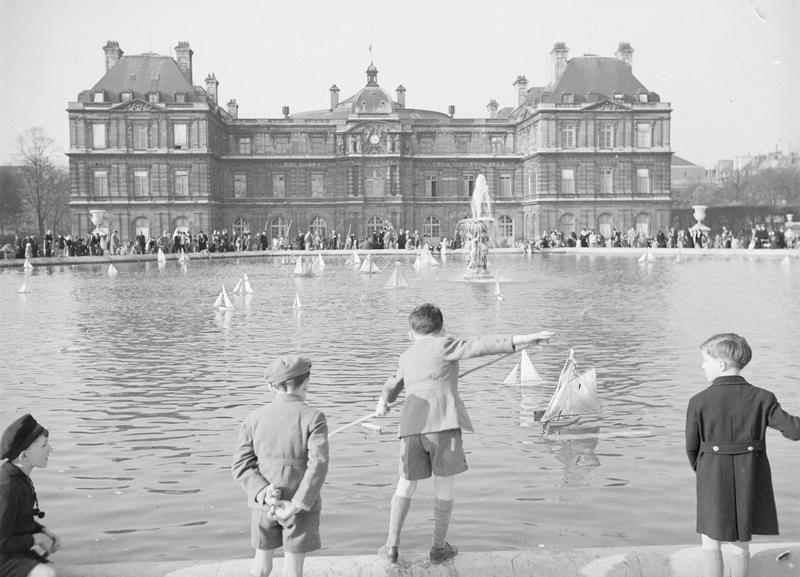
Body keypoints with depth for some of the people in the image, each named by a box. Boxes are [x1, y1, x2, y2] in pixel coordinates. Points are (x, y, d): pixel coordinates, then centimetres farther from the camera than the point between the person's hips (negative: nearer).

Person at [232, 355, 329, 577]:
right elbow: (318, 465, -22)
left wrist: (264, 496, -15)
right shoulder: (313, 418, -13)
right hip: (301, 504, -3)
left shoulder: (254, 418, -3)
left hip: (265, 502, 3)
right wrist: (296, 506, -21)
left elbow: (241, 465, -8)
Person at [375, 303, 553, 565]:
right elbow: (480, 346, -9)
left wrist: (383, 402, 60)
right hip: (444, 423, -5)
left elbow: (393, 385, 38)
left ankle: (392, 545, 15)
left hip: (411, 425, 5)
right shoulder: (443, 345, 3)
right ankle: (439, 547, 14)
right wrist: (523, 339, -11)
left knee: (406, 484, 15)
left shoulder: (406, 357, 20)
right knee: (444, 484, 7)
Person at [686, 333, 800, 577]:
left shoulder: (699, 402, -11)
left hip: (713, 478, -2)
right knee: (741, 543, 18)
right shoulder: (761, 398, -8)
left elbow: (692, 446, -3)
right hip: (751, 480, 2)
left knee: (710, 541, 14)